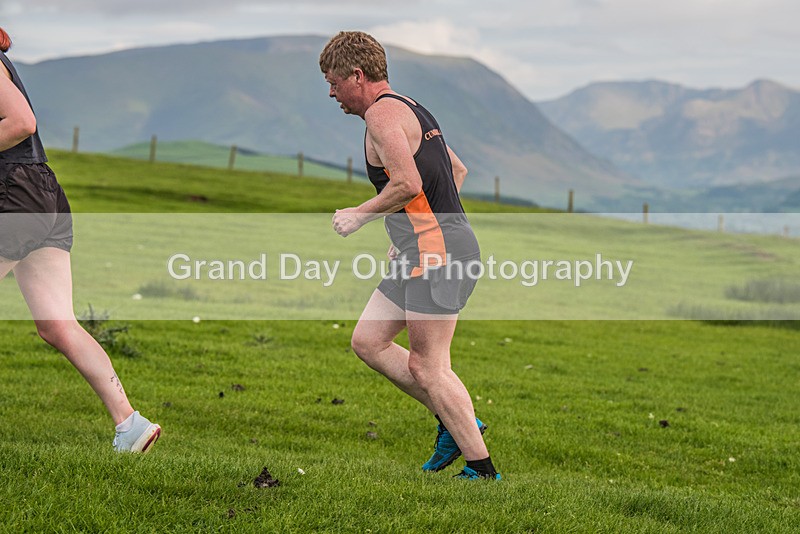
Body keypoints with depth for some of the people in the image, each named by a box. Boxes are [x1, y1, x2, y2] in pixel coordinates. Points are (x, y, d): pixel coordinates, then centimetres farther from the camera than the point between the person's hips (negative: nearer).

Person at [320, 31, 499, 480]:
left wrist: (361, 214, -8)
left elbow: (409, 184, -23)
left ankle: (483, 469, -2)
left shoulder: (382, 112, -11)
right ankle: (454, 423, 15)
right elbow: (459, 170, 27)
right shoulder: (409, 109, 20)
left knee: (427, 367, -6)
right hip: (424, 252, 10)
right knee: (368, 341, 12)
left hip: (437, 251, -10)